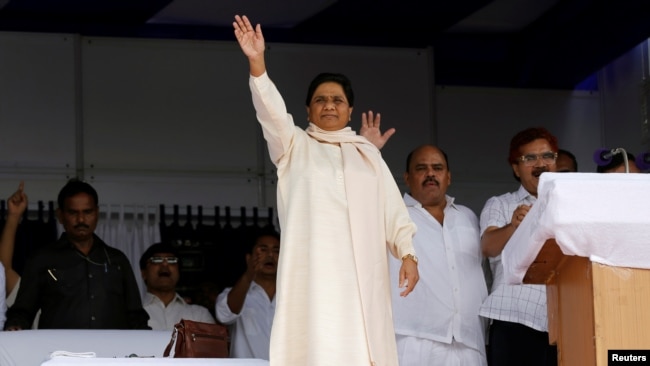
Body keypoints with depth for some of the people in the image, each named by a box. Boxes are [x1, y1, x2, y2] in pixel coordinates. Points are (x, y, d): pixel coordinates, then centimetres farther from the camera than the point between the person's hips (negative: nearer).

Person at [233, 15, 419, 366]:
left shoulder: (367, 152, 21)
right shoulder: (294, 146, 14)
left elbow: (392, 208, 13)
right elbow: (272, 112, -4)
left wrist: (408, 254, -1)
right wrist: (257, 62, -20)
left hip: (360, 270, 2)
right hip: (314, 268, -2)